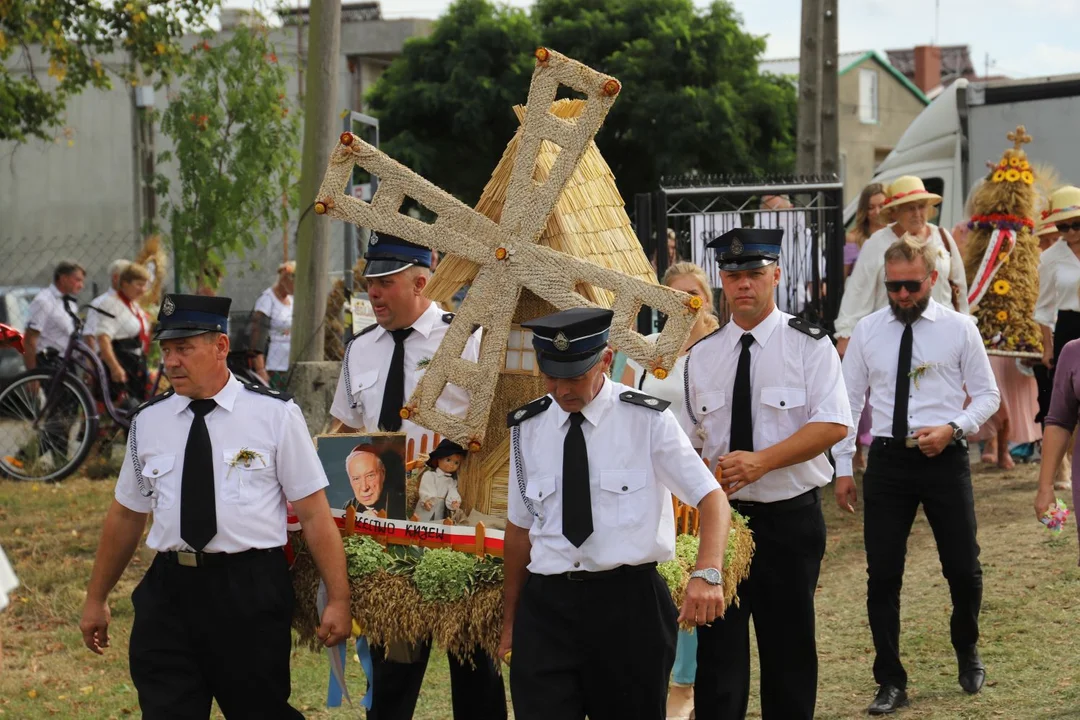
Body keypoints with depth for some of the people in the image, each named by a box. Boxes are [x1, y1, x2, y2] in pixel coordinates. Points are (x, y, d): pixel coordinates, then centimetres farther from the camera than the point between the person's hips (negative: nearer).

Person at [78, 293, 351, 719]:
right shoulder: (148, 422, 8)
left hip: (250, 591, -3)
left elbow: (315, 513, -4)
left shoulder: (276, 414, -2)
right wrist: (96, 599, 19)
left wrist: (338, 600, -8)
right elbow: (126, 516, 16)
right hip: (169, 589, 3)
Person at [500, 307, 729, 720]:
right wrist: (510, 621, 15)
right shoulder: (527, 428, 7)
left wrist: (707, 573, -25)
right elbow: (519, 527, 13)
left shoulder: (647, 420, -3)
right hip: (546, 604, 2)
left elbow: (712, 498, -7)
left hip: (628, 600, -2)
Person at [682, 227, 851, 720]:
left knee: (789, 651, 8)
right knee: (717, 651, -1)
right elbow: (689, 441, 12)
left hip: (791, 518, -2)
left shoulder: (809, 345, -3)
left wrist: (762, 461, -23)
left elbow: (833, 424, -14)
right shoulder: (701, 356, 8)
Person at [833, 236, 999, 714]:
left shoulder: (959, 329, -1)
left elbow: (987, 395, 4)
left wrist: (953, 428, -14)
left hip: (945, 459, -1)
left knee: (964, 569, 7)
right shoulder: (867, 331, 3)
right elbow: (848, 401, 7)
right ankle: (890, 682, 13)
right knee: (882, 576, 2)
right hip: (887, 460, 1)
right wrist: (843, 468, 3)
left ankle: (968, 653, 36)